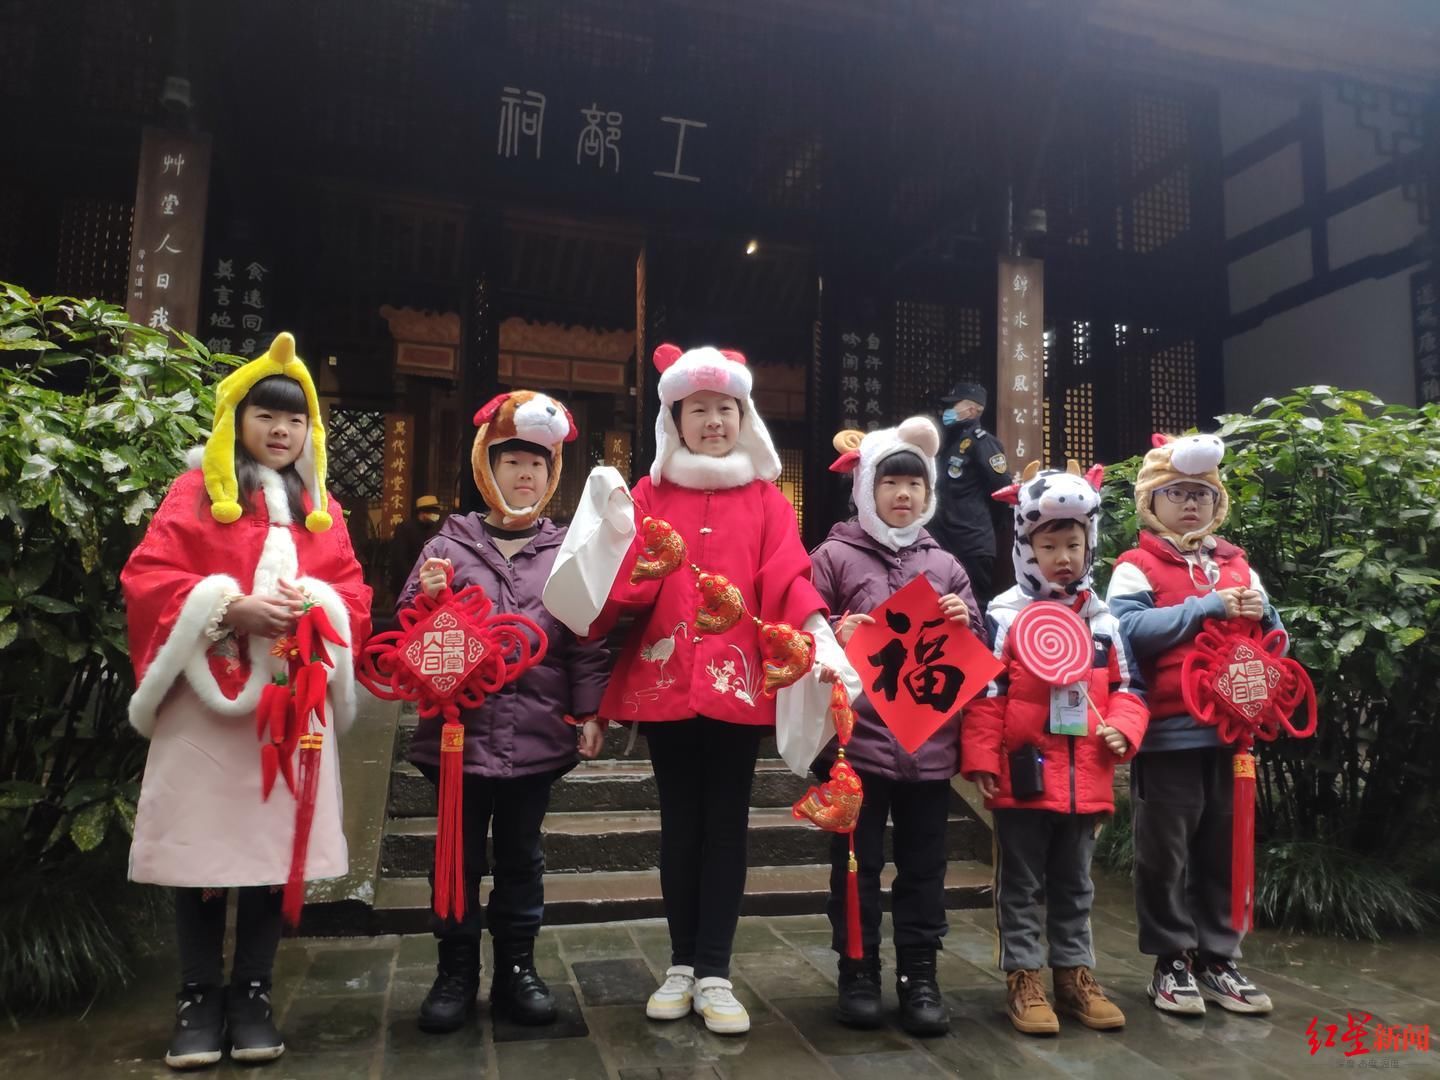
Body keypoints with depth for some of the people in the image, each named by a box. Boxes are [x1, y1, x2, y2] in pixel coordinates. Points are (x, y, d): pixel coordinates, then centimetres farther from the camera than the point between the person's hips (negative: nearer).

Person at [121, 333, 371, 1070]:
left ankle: (251, 995, 19)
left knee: (275, 845, 6)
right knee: (202, 846, 4)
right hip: (205, 698, -2)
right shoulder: (196, 491, 4)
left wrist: (316, 609, -12)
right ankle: (199, 998, 18)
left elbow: (353, 594, 10)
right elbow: (148, 577, -5)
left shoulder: (320, 506, 14)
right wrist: (231, 606, -18)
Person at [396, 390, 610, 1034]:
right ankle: (456, 971, 28)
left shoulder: (566, 552, 4)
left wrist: (590, 712, -6)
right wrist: (428, 599, -15)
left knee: (521, 856, 13)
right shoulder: (449, 545, 3)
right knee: (460, 855, 11)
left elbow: (587, 640, 1)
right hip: (460, 729, 0)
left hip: (537, 734, 0)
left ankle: (516, 968, 29)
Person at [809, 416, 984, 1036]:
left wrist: (963, 623, -6)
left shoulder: (945, 565, 12)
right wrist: (835, 637, -21)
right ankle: (858, 973, 22)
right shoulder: (834, 555, 1)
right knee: (857, 864, 8)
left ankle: (920, 976, 24)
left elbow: (976, 651, 15)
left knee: (924, 866, 11)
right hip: (856, 739, -3)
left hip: (931, 741, 3)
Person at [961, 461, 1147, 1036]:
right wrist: (981, 756, -13)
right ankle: (1023, 978, 21)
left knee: (1075, 885, 19)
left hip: (1085, 779, 5)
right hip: (1023, 777, -4)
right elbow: (985, 693, -10)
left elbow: (1127, 687, 12)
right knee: (1022, 886, 9)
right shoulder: (1005, 616, -9)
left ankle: (1074, 973, 33)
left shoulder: (1103, 620, 6)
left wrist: (1122, 728, -7)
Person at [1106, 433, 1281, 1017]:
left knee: (1223, 850, 13)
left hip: (1231, 730, 5)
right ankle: (1171, 962, 18)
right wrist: (1206, 608, -18)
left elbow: (1276, 642, 18)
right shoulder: (1137, 566, -3)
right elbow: (1128, 630, -20)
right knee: (1166, 852, 4)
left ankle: (1218, 959, 26)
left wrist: (1261, 615, -5)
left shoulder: (1236, 565, 14)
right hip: (1168, 733, -5)